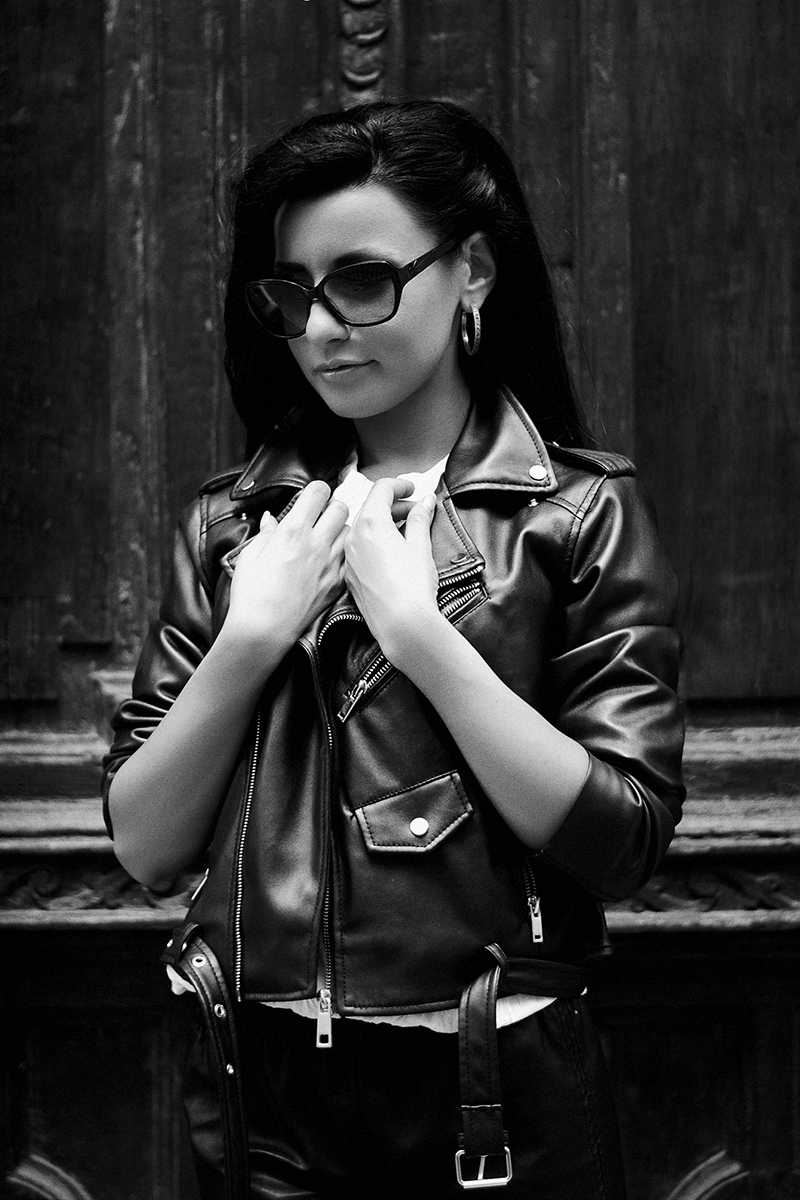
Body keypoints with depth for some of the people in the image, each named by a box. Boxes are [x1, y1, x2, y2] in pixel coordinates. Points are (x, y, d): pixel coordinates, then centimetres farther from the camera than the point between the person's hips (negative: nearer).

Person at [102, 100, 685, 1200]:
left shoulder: (583, 514, -5)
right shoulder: (231, 522, 4)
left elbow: (624, 841, -14)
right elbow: (143, 845, 1)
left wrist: (419, 630, -17)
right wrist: (248, 642, -12)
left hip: (499, 1100, -2)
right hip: (263, 1097, 3)